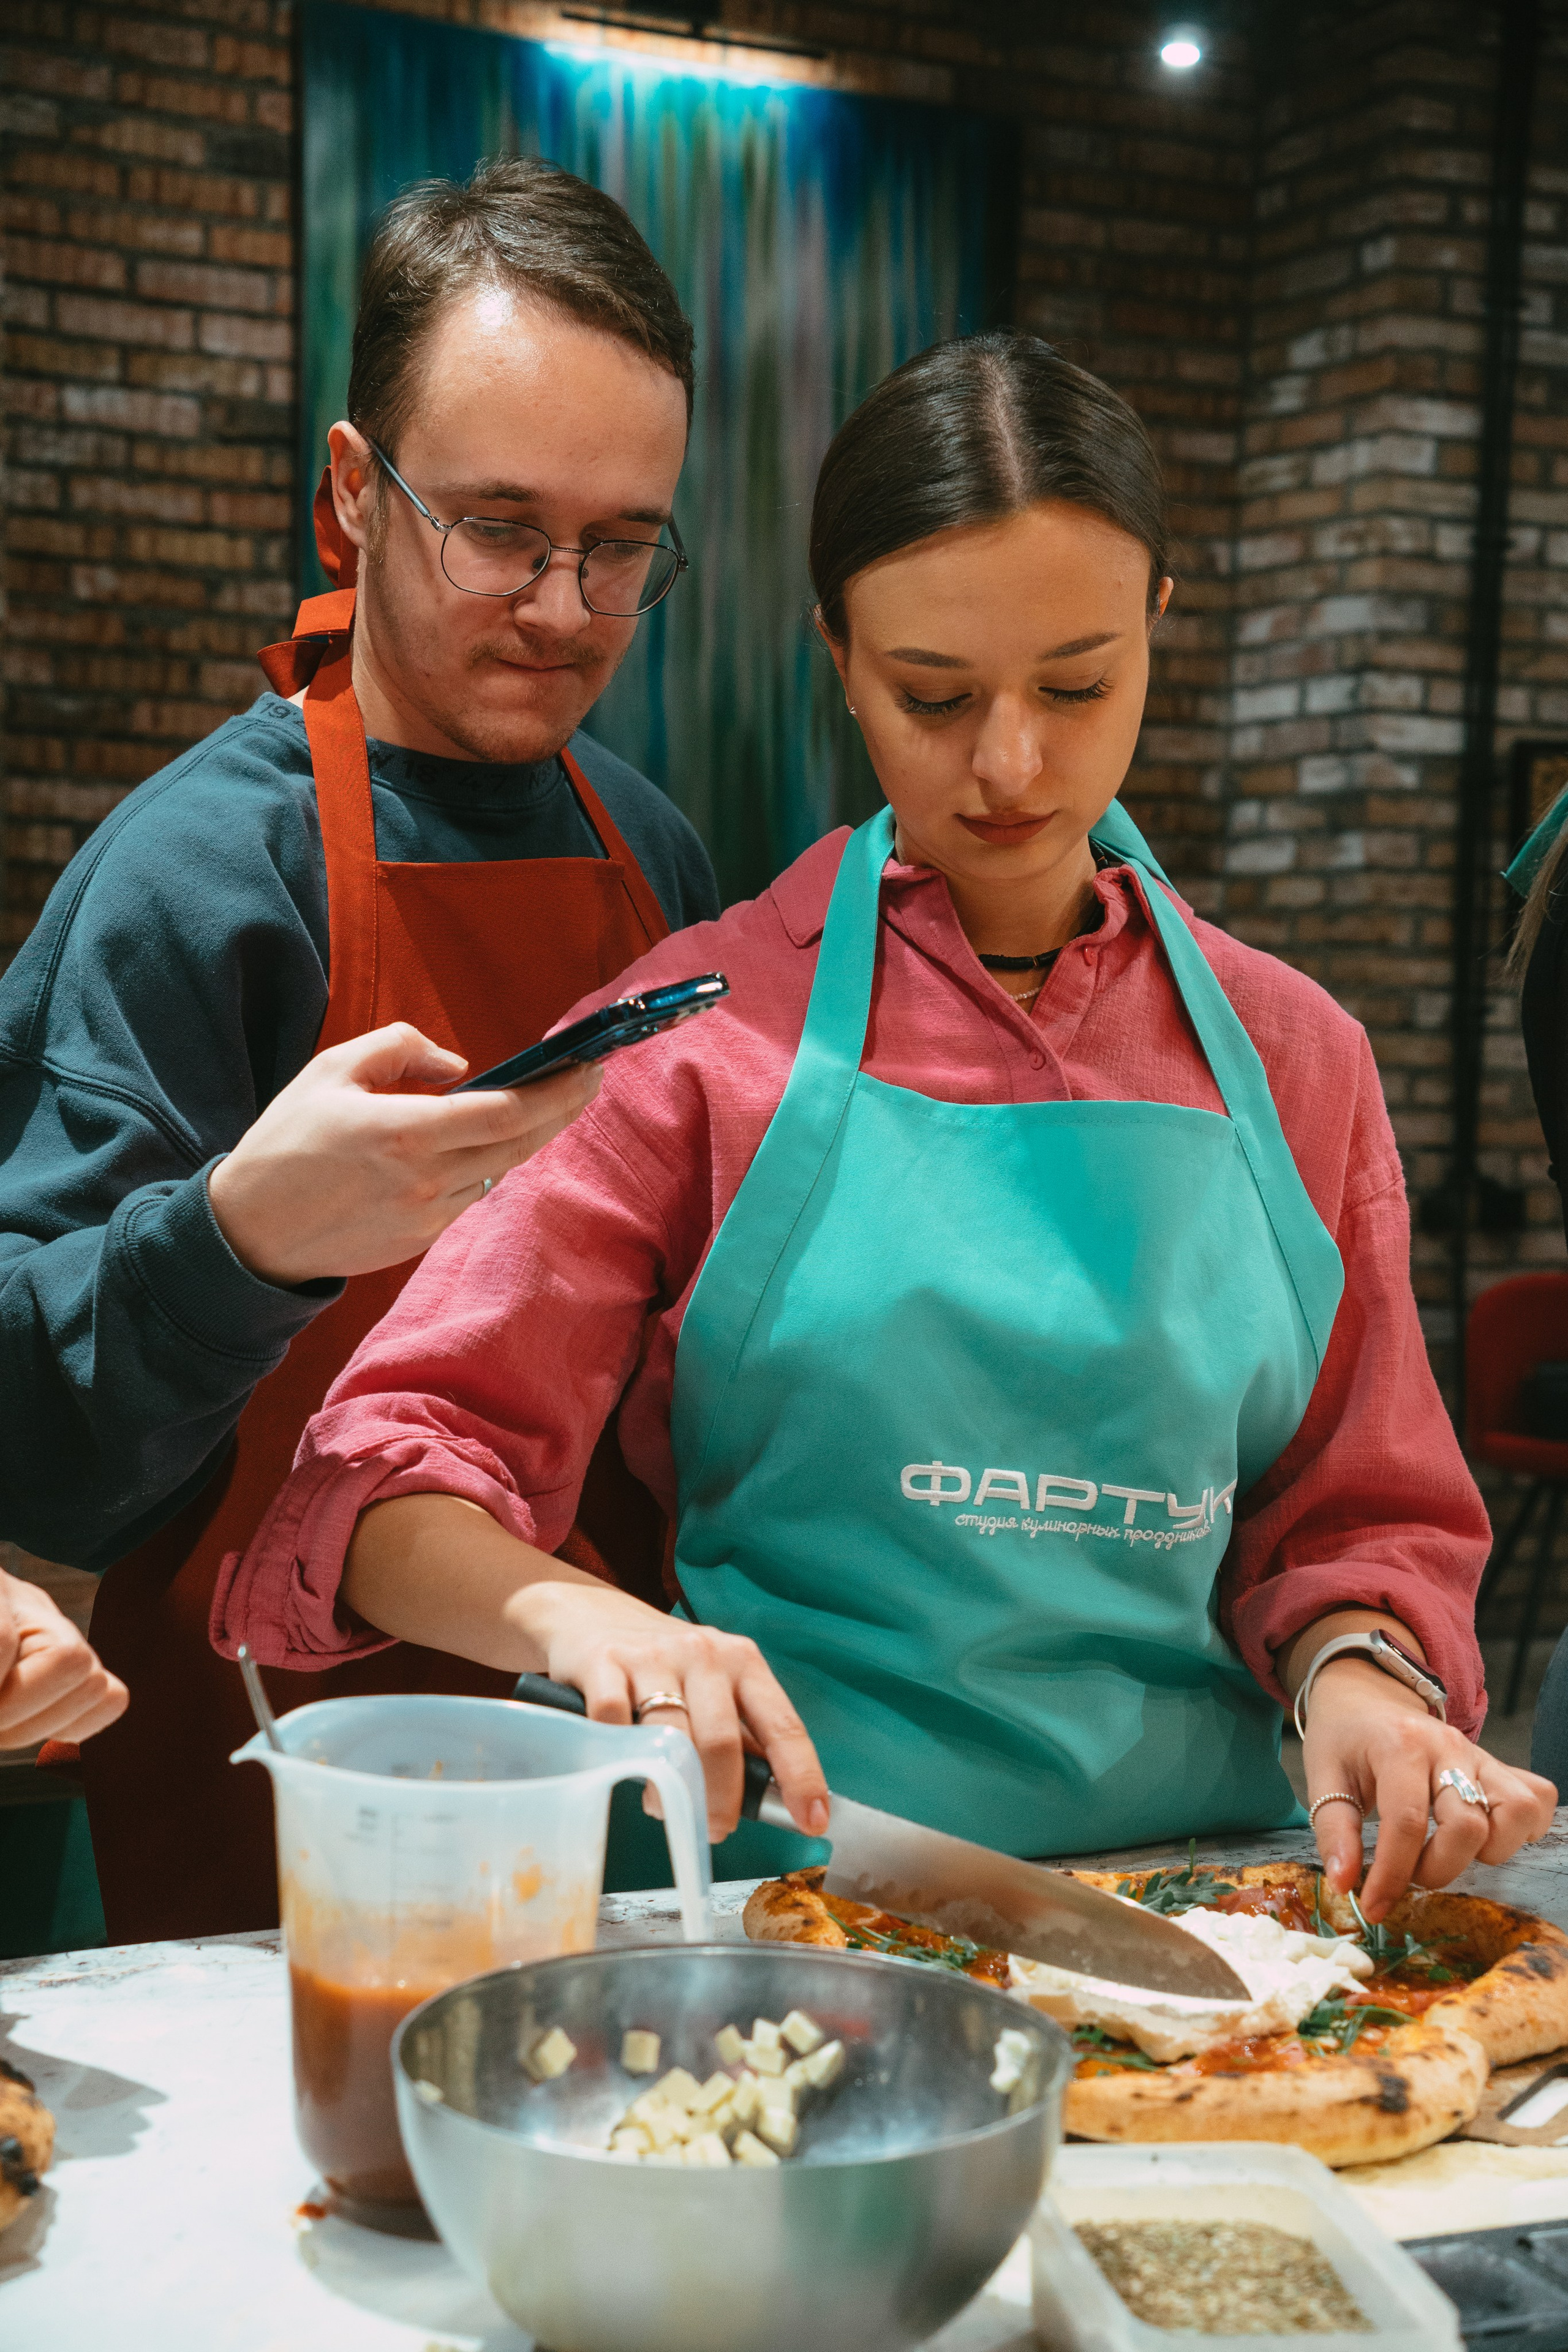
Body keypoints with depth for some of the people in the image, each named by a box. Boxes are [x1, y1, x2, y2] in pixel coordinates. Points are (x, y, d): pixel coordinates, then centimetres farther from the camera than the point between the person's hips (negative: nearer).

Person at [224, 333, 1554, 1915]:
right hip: (782, 1871, -2)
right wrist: (575, 1617, -24)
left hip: (1188, 1883, 3)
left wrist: (1357, 1673, -7)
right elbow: (390, 1481, -4)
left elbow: (1354, 1514, 16)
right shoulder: (705, 1035, 2)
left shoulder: (1290, 1057, 11)